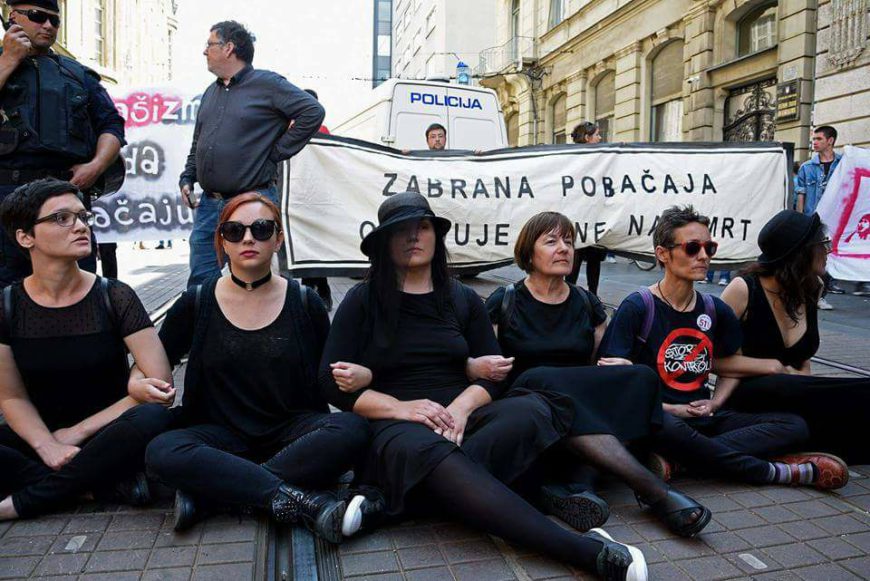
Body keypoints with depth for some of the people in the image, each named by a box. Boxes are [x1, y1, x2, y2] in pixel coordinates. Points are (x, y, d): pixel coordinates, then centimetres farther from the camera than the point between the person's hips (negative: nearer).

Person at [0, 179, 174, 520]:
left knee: (152, 418, -34)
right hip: (39, 437, 2)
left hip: (107, 437, -1)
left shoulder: (114, 297, -8)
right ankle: (107, 486, -19)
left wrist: (75, 433, -14)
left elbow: (162, 386, -15)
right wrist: (48, 447, -21)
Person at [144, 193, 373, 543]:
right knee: (162, 452, -30)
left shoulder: (304, 303, 3)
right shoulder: (196, 304, 3)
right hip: (222, 435, 0)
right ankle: (306, 502, -32)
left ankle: (208, 494, -26)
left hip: (292, 432, 0)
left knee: (352, 429, -30)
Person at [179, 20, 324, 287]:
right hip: (208, 204, 7)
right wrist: (187, 178, 14)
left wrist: (277, 152, -11)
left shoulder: (267, 84, -4)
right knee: (200, 280, 9)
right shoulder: (211, 92, 19)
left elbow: (313, 112, -13)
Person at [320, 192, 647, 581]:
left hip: (463, 417, 4)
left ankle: (393, 498, -34)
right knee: (429, 452, -39)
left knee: (531, 410, -29)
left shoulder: (463, 299, 16)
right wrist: (402, 407, -15)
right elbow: (332, 382, 0)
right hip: (398, 427, -3)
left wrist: (461, 406, -13)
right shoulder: (363, 301, 6)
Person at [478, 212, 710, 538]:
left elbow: (601, 364, 19)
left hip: (587, 408, 4)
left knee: (641, 378, -24)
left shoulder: (587, 304, 16)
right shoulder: (504, 303, 5)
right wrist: (478, 367, -22)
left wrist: (617, 371, -5)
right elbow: (470, 362, 2)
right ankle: (655, 492, -42)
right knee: (544, 380, -37)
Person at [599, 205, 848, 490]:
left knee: (794, 425, -11)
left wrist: (713, 404, 3)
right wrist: (669, 409, -15)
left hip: (703, 416, 6)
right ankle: (773, 472, -19)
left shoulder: (715, 310, 9)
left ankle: (672, 461, -26)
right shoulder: (637, 307, -8)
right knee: (667, 428, -41)